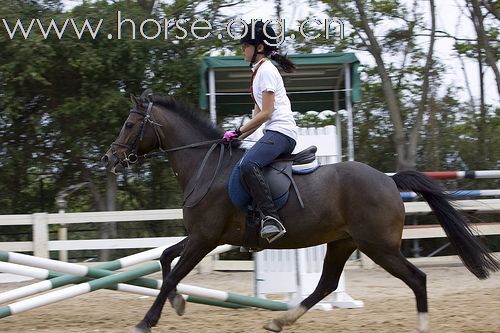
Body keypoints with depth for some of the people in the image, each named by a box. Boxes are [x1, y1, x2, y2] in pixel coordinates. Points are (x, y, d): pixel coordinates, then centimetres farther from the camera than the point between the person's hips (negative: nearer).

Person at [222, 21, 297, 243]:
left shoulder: (266, 70, -6)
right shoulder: (260, 71, 25)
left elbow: (265, 113, -13)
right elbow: (258, 115, 24)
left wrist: (237, 132, -10)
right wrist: (236, 138, 14)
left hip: (281, 131, -11)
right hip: (275, 133, 11)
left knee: (248, 164, -32)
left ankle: (271, 218, -40)